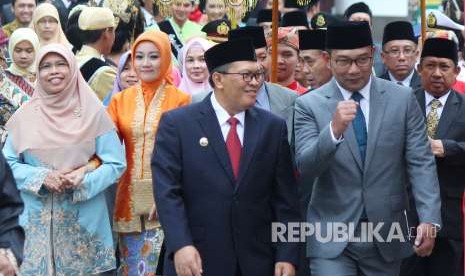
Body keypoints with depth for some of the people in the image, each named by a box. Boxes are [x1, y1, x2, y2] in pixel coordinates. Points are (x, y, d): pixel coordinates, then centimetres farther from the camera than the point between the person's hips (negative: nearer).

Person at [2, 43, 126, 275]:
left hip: (84, 220, -1)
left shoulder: (92, 113, -1)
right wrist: (41, 177, -13)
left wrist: (82, 179, -18)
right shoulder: (25, 116, 2)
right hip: (37, 220, 1)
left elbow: (116, 164, -2)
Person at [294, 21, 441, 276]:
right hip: (332, 236, -2)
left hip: (386, 235, 2)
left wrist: (429, 219, -12)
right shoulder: (309, 105, -4)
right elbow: (303, 171, -12)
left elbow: (421, 163, 0)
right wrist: (334, 129, -28)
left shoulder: (402, 99, 1)